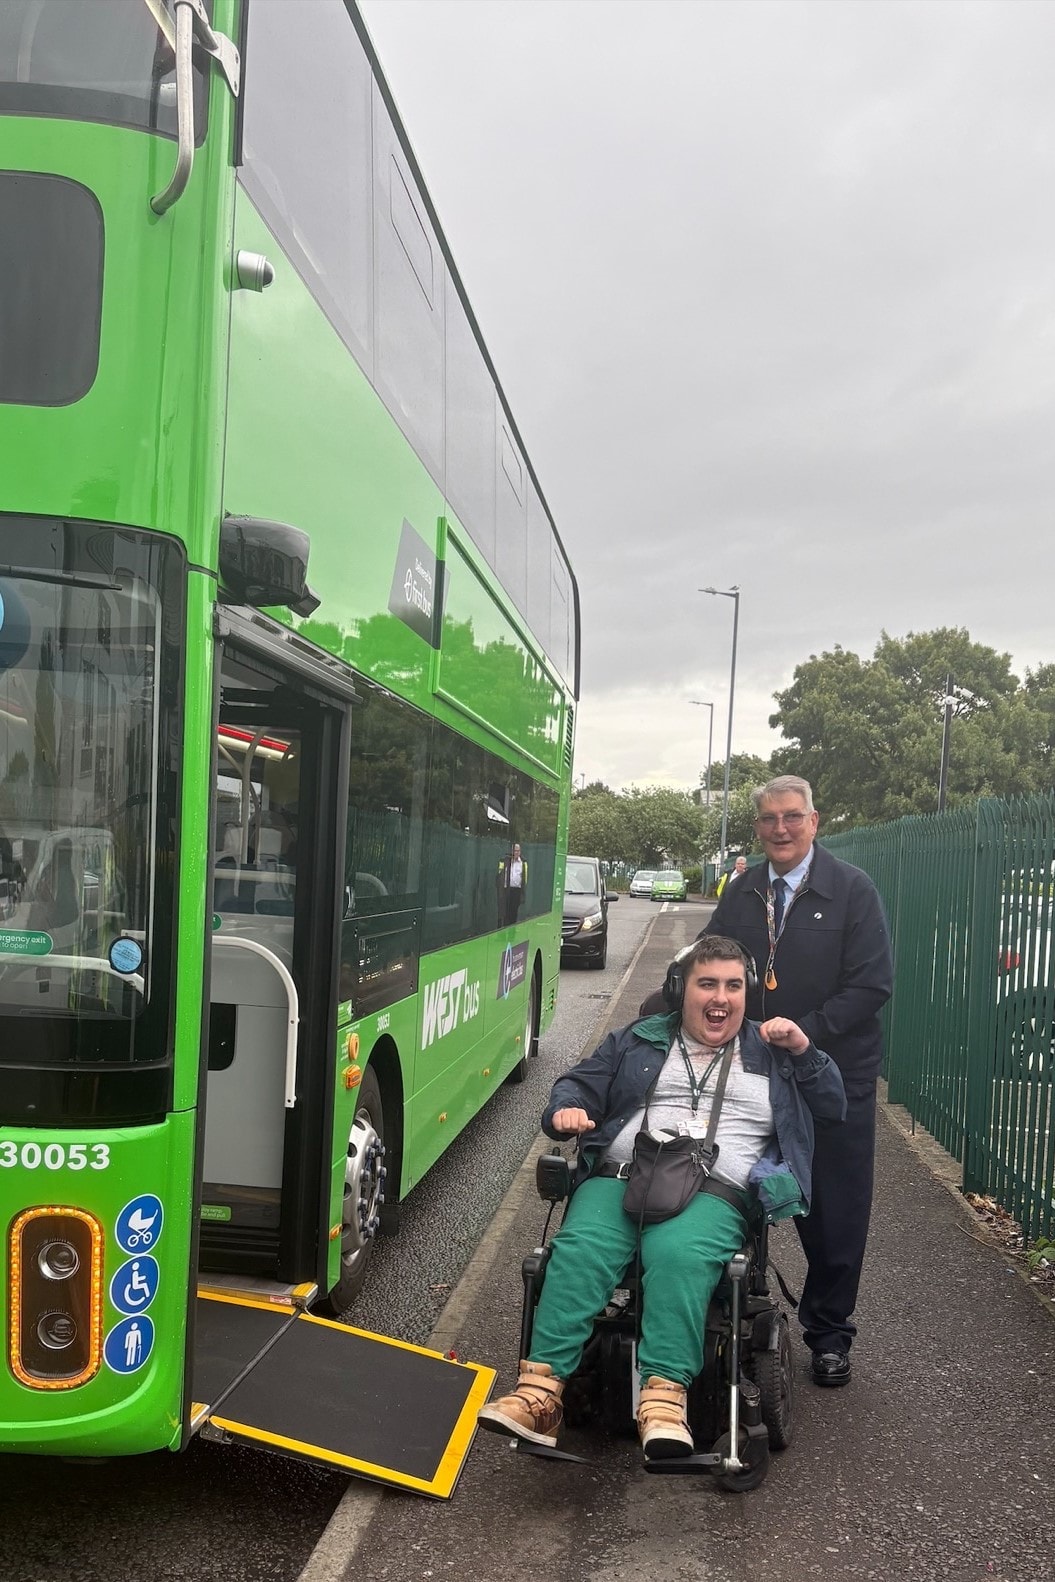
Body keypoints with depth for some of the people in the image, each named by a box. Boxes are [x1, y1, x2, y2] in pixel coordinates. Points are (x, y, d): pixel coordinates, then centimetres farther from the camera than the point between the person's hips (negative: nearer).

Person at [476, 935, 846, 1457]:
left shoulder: (771, 1053, 24)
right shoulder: (639, 1041, 25)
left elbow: (834, 1107, 20)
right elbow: (578, 1083, 20)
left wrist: (804, 1050, 6)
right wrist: (566, 1110, -4)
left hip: (714, 1193, -1)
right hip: (619, 1178, 2)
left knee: (678, 1256, -36)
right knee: (579, 1250, -29)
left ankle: (664, 1397, -42)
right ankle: (540, 1390, -35)